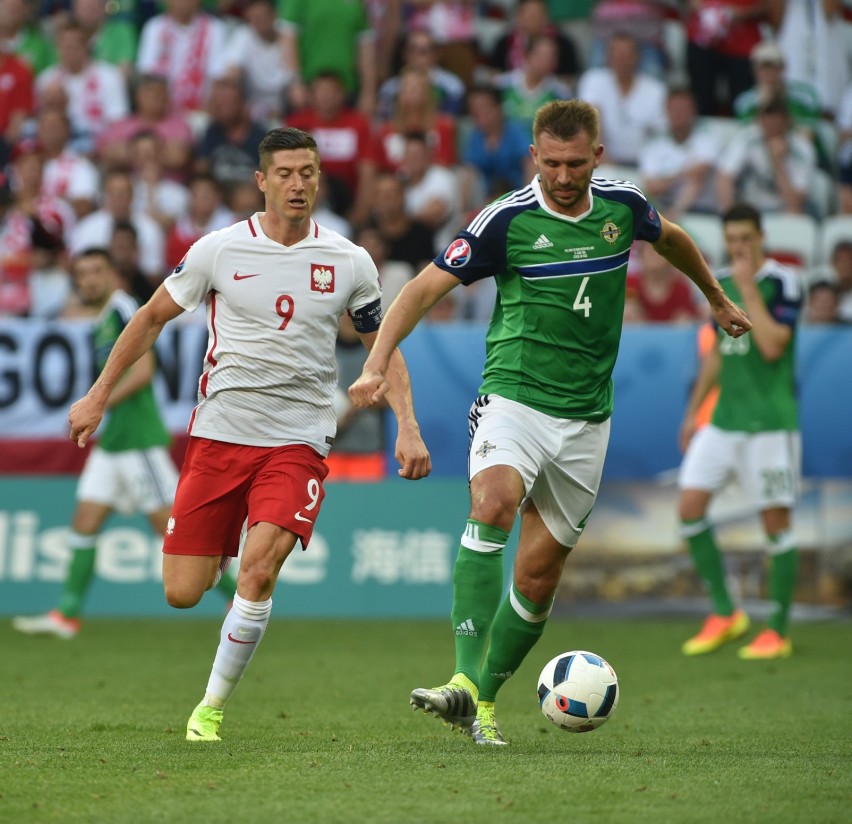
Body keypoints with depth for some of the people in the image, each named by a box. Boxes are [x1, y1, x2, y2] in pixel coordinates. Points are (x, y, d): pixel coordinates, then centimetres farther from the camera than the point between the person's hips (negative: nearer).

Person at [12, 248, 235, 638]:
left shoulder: (125, 309, -11)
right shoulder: (100, 324, 16)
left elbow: (142, 371, -19)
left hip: (139, 439, -9)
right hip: (112, 441, 9)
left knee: (171, 524, -7)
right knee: (85, 522, 4)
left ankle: (240, 594, 1)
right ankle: (67, 614, 6)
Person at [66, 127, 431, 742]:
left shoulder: (349, 263, 2)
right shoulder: (220, 250, -1)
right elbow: (153, 318, 11)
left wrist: (407, 427, 2)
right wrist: (98, 397, 9)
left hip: (298, 442, -1)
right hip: (219, 432, 1)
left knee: (259, 568, -23)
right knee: (182, 594, -2)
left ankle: (213, 707, -8)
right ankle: (213, 555, 37)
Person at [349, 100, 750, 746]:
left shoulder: (622, 205, 2)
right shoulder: (508, 219, -10)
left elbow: (669, 237, 25)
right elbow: (427, 286, -9)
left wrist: (717, 299, 39)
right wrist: (378, 363, -21)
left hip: (587, 417, 4)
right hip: (515, 396, -4)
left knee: (539, 573, 3)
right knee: (493, 504, -32)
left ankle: (484, 701, 19)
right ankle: (465, 681, -38)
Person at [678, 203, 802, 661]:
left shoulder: (782, 283, -9)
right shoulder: (722, 283, 11)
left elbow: (772, 346, -22)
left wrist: (748, 288, -19)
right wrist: (693, 411, 21)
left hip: (770, 421, -6)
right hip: (724, 417, 7)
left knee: (776, 520, -2)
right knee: (690, 506, -3)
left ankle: (777, 632, 6)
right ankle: (724, 614, 9)